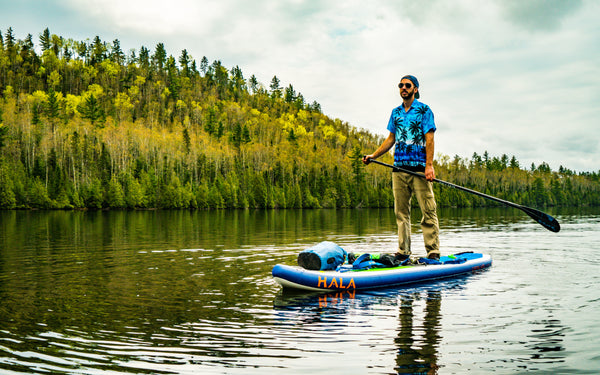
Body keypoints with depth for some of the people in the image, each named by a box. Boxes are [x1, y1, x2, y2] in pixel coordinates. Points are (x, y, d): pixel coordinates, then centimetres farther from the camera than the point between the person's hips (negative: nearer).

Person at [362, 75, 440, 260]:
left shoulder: (424, 110, 1)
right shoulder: (396, 112, 16)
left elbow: (429, 139, -6)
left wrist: (429, 165, -15)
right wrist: (373, 155, 13)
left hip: (419, 168, -5)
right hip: (399, 167, 5)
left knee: (428, 210, -6)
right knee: (401, 212, 6)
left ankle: (433, 252, -3)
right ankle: (403, 251, 12)